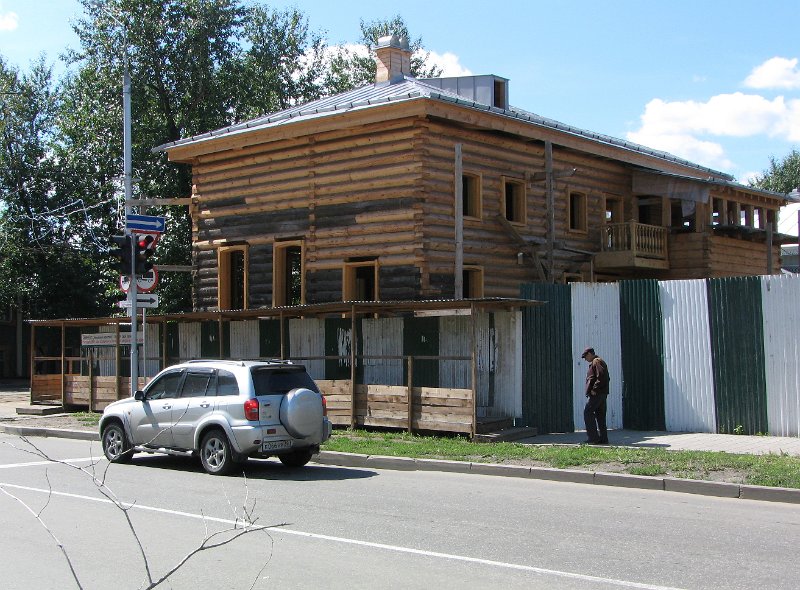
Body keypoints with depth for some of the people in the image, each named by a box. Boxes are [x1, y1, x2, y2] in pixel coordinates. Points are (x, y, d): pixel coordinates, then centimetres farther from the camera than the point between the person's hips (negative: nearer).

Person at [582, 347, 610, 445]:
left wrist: (594, 389, -21)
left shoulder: (596, 362, -10)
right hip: (602, 394, 10)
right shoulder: (601, 362, 22)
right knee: (600, 415, 10)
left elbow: (601, 376, -23)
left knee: (588, 412, -8)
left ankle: (593, 437, -10)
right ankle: (603, 438, 9)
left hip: (596, 394, -10)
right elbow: (607, 378, 24)